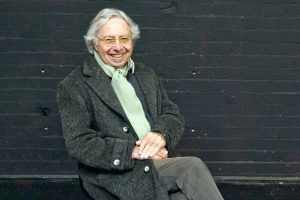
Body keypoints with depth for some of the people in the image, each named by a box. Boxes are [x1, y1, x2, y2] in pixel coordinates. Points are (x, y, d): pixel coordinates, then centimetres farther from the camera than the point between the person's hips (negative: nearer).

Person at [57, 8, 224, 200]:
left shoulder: (147, 75, 19)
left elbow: (174, 116, 15)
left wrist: (161, 134, -9)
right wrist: (133, 151, -15)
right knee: (193, 168, -28)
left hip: (159, 162, 5)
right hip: (119, 173, -5)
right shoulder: (74, 85, 2)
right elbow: (79, 144, -6)